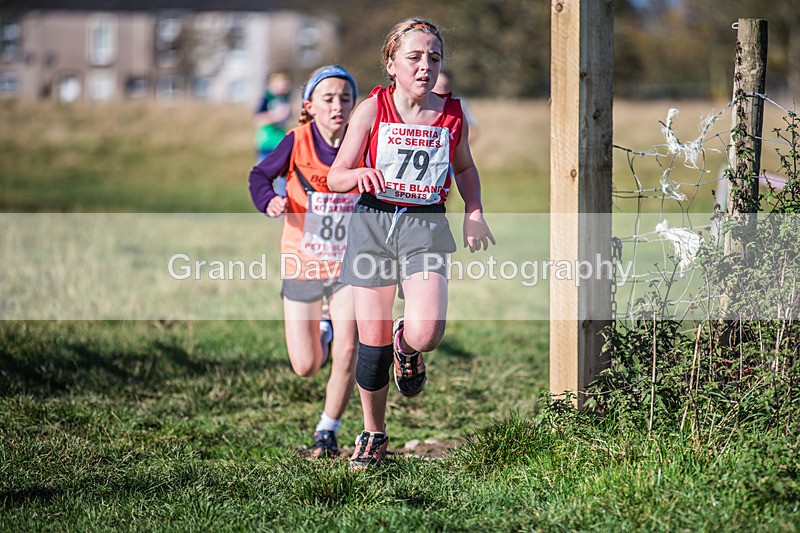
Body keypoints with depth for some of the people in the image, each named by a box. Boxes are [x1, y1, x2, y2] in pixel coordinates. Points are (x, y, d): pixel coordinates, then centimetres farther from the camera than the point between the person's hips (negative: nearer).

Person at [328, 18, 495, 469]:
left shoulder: (452, 115, 3)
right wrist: (360, 174, -22)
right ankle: (373, 434, 23)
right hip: (373, 223, 0)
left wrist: (475, 213, 10)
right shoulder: (372, 110, -3)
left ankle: (407, 348, 19)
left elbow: (465, 167, 24)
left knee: (426, 332, -21)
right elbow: (335, 178, 0)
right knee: (373, 339, 1)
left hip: (425, 225, 1)